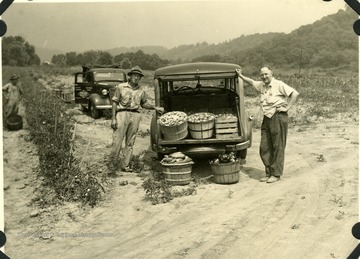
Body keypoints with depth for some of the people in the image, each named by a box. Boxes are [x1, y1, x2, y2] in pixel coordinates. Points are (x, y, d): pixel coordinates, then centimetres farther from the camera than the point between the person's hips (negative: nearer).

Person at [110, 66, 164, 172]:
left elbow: (144, 104, 26)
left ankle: (125, 165, 9)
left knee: (130, 142, 4)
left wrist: (155, 108, 10)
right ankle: (113, 162, 0)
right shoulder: (121, 87, 5)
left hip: (135, 115, 3)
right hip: (122, 113, -3)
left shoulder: (141, 91, 15)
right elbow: (115, 102, 4)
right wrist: (113, 118, -4)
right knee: (117, 139, -10)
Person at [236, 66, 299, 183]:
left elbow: (295, 93, -16)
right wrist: (241, 76, 34)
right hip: (266, 118, 8)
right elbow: (252, 82, 34)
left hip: (278, 117, -8)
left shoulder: (279, 84, -9)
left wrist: (287, 108, -16)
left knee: (278, 147, -1)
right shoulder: (261, 85, 13)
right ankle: (269, 173, 17)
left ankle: (276, 174, 6)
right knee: (264, 148, 7)